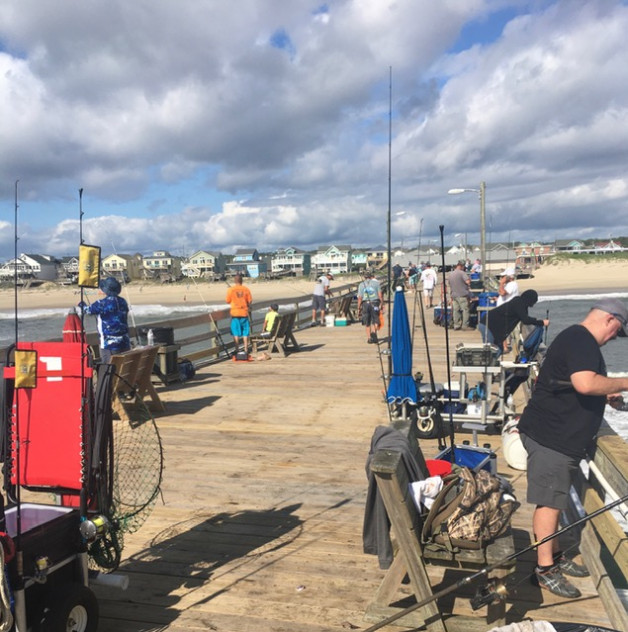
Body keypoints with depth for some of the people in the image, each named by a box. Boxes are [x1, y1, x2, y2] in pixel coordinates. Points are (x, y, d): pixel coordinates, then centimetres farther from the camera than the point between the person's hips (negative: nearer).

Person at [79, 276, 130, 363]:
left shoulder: (102, 303, -13)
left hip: (109, 344, -6)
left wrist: (82, 305, 23)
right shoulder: (123, 302, 5)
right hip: (124, 343, 6)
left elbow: (88, 310, 0)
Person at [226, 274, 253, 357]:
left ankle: (236, 350, 5)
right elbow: (250, 301, 0)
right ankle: (246, 350, 7)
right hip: (244, 312, 1)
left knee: (236, 333, 5)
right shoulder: (246, 289, 0)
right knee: (245, 333, 7)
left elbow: (228, 301, 1)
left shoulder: (230, 289, -4)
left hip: (235, 313, -1)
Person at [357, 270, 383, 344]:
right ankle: (374, 332, -26)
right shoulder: (376, 282, 5)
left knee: (367, 323, 11)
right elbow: (380, 295, -1)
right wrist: (382, 304, 5)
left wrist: (359, 308, 6)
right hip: (375, 303, -1)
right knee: (375, 320, 1)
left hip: (365, 304, 1)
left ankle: (369, 338, 15)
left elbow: (359, 298, 1)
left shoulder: (361, 285, 6)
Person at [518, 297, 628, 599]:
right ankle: (545, 569, 6)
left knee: (554, 500, 18)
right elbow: (585, 383, -32)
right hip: (550, 437, -11)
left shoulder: (577, 338, 18)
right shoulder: (582, 340, -17)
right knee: (549, 503, -3)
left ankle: (555, 556, 30)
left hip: (561, 437, 11)